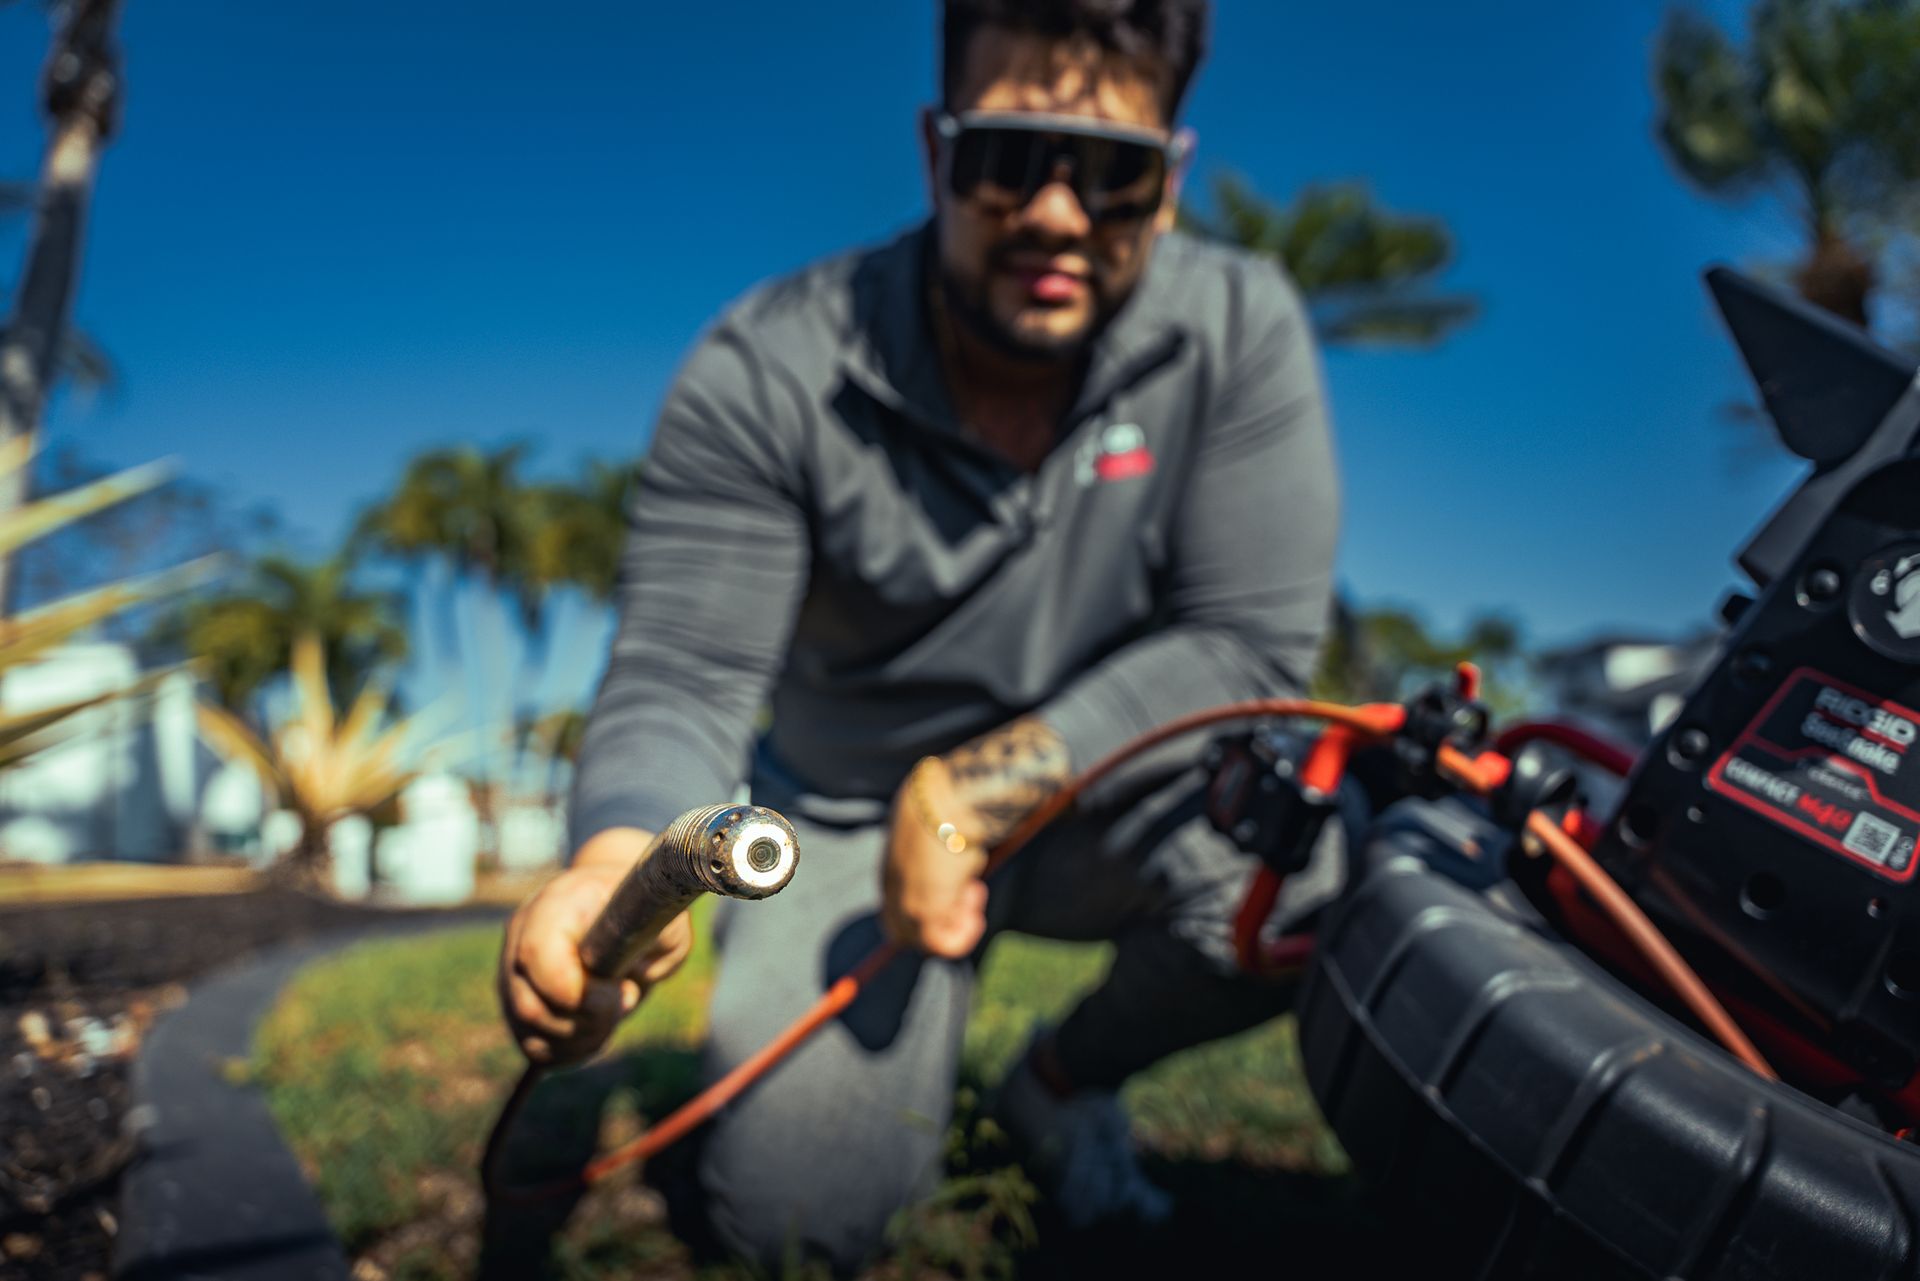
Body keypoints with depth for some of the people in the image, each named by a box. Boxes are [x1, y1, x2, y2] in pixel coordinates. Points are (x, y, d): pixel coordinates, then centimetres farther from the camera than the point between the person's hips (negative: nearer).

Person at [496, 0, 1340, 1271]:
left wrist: (979, 790, -26)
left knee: (1325, 875, -29)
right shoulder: (769, 372, -20)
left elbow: (1250, 639, -19)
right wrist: (619, 863, -44)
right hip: (850, 815, -1)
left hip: (1106, 796, 2)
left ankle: (1063, 1080, 5)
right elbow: (681, 677, -21)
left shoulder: (1239, 326, -17)